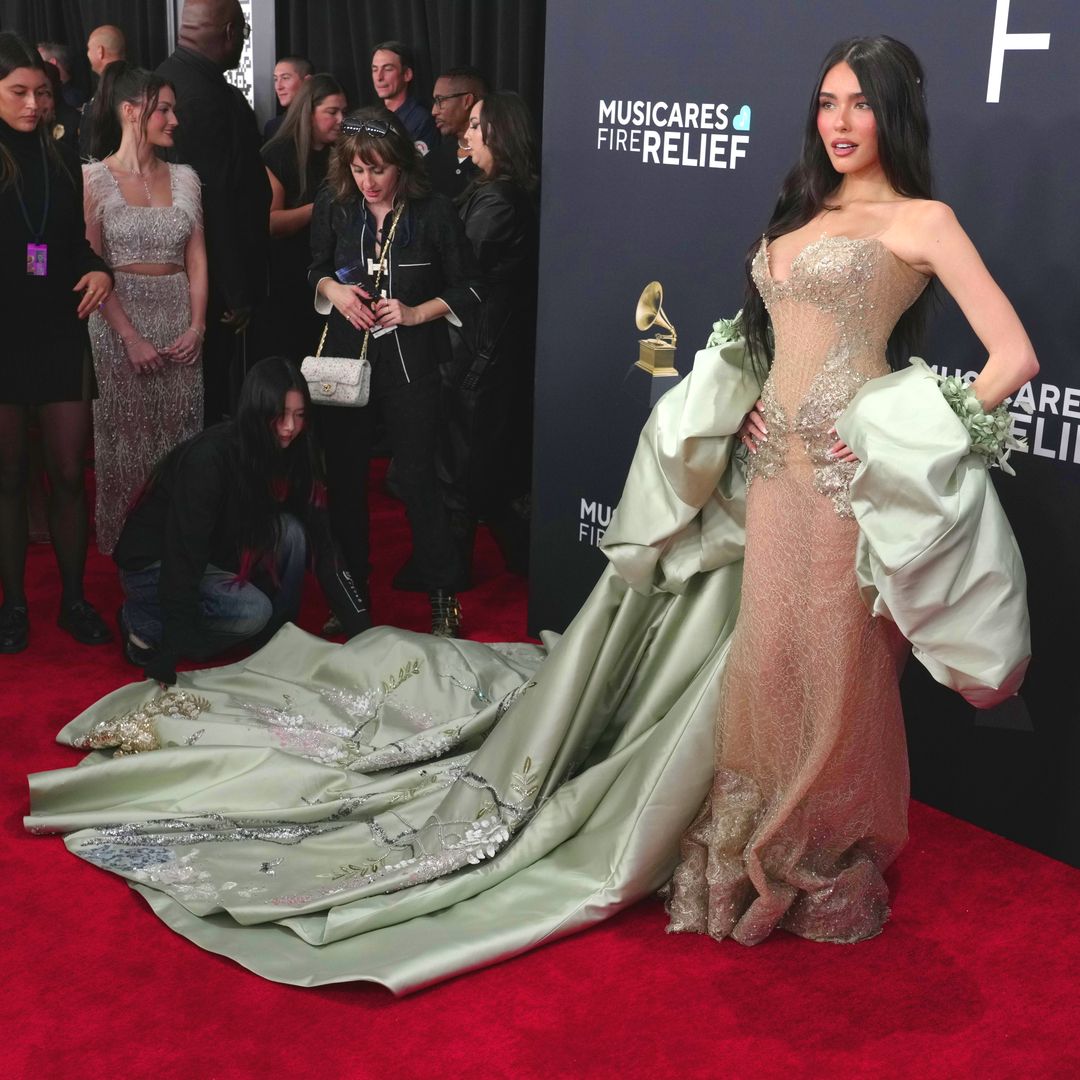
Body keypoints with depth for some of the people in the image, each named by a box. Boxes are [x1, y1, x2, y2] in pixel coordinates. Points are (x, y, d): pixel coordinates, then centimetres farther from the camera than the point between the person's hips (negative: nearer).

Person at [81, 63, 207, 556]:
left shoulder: (184, 177, 6)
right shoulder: (94, 178, -7)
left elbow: (196, 256, 7)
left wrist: (197, 325, -5)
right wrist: (131, 337, -15)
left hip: (180, 318, 4)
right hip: (121, 316, -3)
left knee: (179, 431, 7)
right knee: (127, 432, 6)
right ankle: (124, 543, 19)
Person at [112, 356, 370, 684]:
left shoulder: (291, 454, -10)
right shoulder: (209, 457, -30)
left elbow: (321, 542, -9)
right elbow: (182, 558, -32)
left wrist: (360, 628, -14)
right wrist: (168, 659, -35)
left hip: (215, 557, 6)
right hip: (153, 565, -6)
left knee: (290, 531, -18)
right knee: (251, 611, -28)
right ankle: (142, 624, -7)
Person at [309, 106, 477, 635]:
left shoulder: (434, 213, -8)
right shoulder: (335, 206, 2)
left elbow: (466, 288, -1)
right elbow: (316, 271, 16)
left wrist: (416, 313, -12)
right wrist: (333, 289, -5)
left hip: (410, 363, -4)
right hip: (345, 357, 4)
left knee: (415, 476, -1)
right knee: (344, 475, 10)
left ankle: (443, 594, 14)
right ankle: (349, 591, 25)